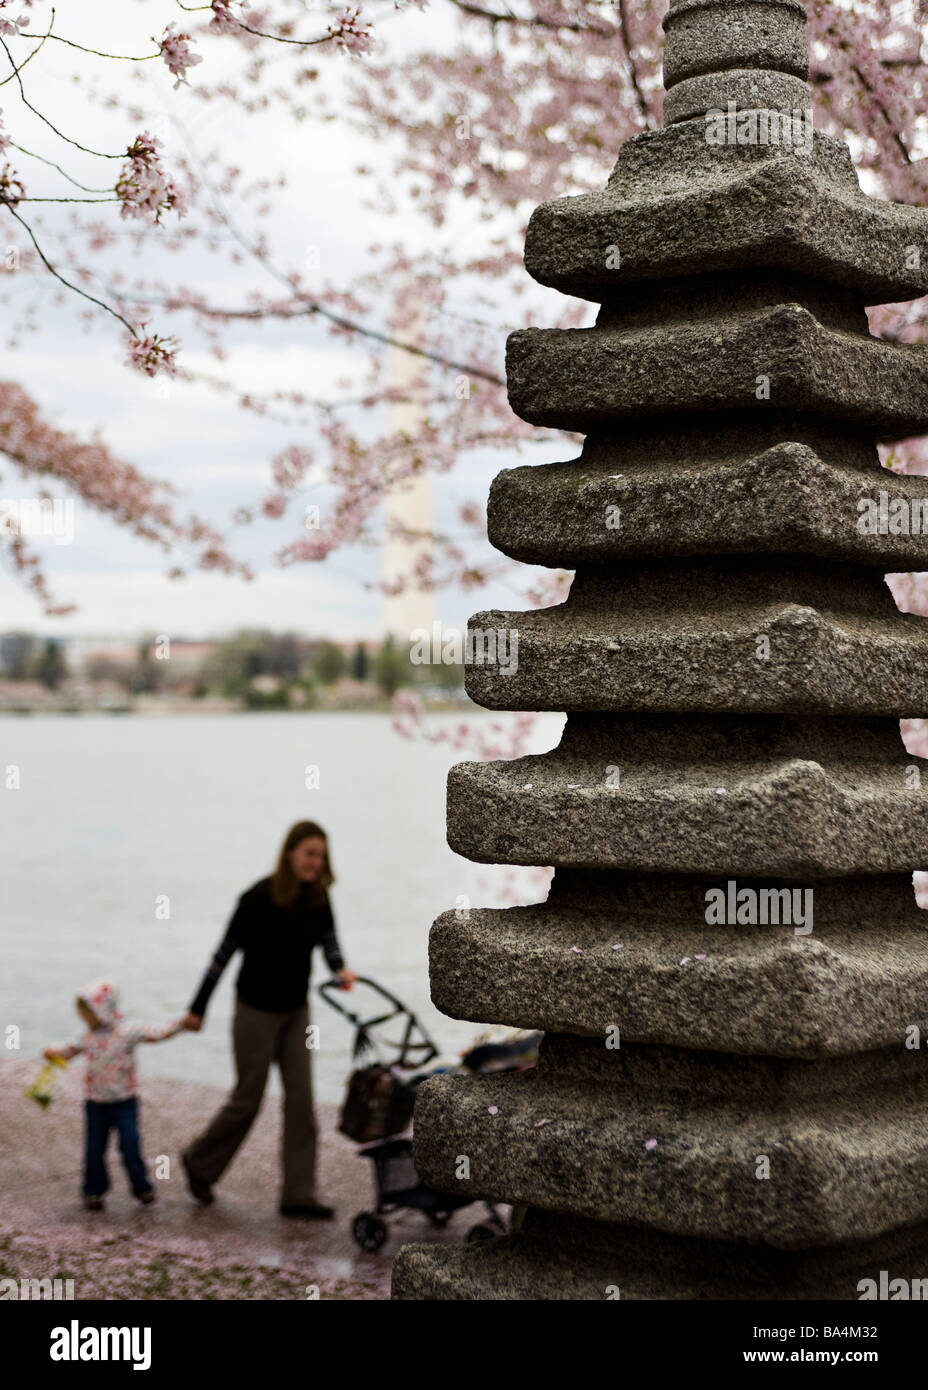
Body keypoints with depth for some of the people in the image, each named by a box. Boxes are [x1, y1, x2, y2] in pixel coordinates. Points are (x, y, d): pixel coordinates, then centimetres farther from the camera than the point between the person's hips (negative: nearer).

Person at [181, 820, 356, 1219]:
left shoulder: (318, 898, -2)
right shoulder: (260, 897, -19)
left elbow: (328, 940, -7)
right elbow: (226, 951, -13)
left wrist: (340, 970, -30)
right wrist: (198, 1008, -9)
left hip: (296, 1010, 6)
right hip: (256, 1010, -6)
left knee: (301, 1098, 3)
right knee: (248, 1099, 4)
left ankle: (298, 1194, 8)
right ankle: (199, 1162, 28)